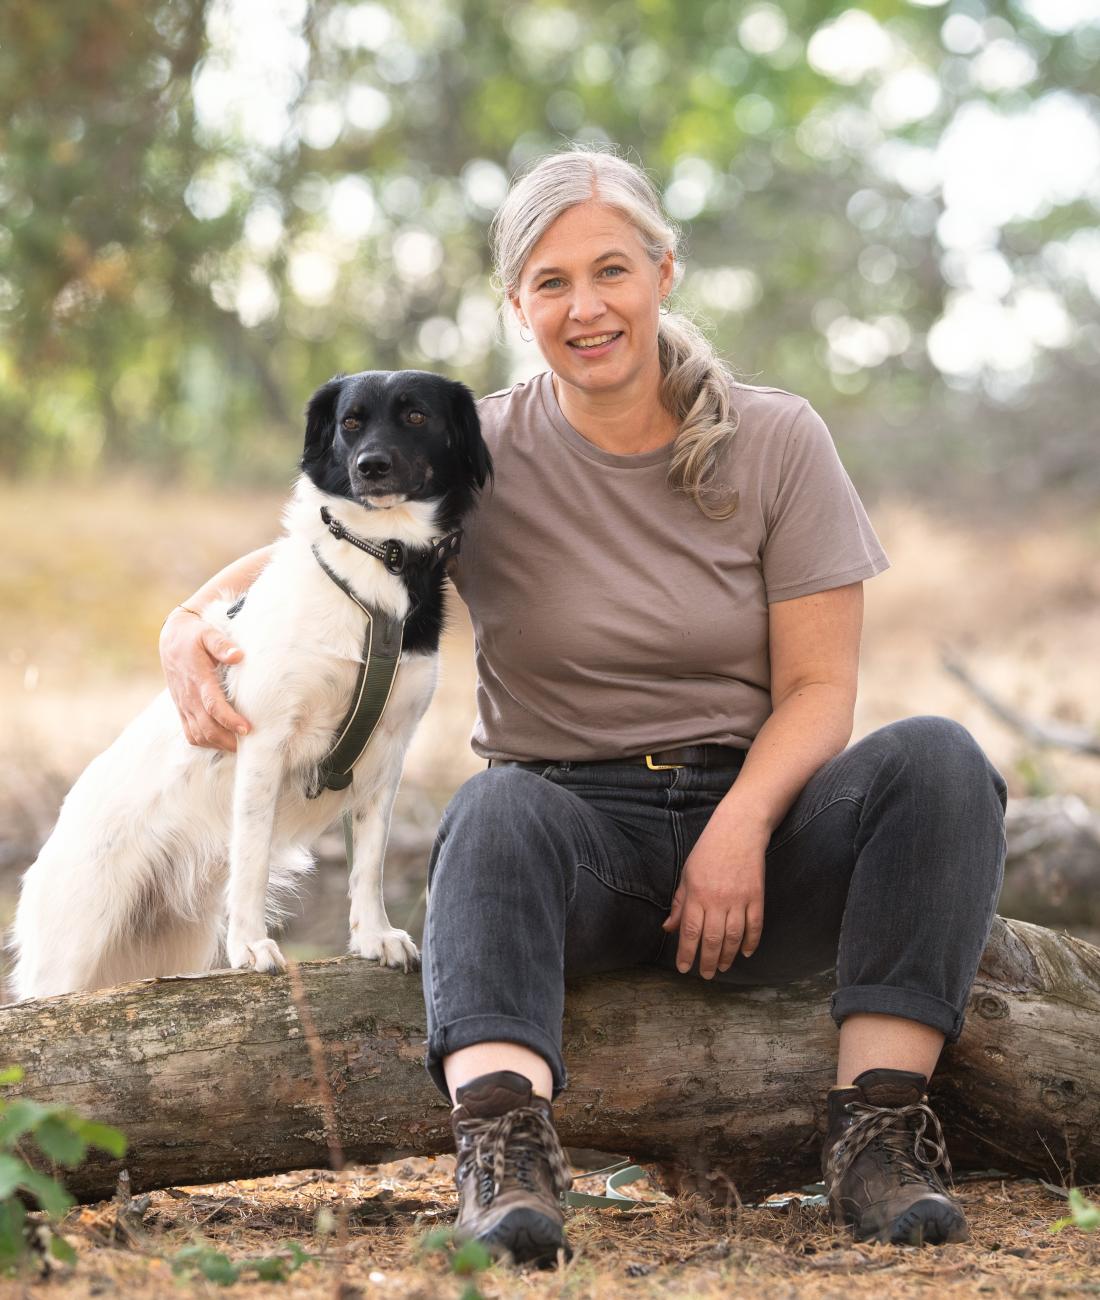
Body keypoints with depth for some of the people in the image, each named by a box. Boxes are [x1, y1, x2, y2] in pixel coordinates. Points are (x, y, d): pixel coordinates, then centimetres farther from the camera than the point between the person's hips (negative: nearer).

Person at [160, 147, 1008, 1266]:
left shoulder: (775, 440, 2)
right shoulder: (481, 457, 2)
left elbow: (817, 688, -1)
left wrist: (741, 826, -19)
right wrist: (190, 630, -20)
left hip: (753, 812, 1)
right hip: (580, 821, -1)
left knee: (936, 759, -27)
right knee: (498, 810, -36)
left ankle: (877, 1128, -32)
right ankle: (503, 1147, -54)